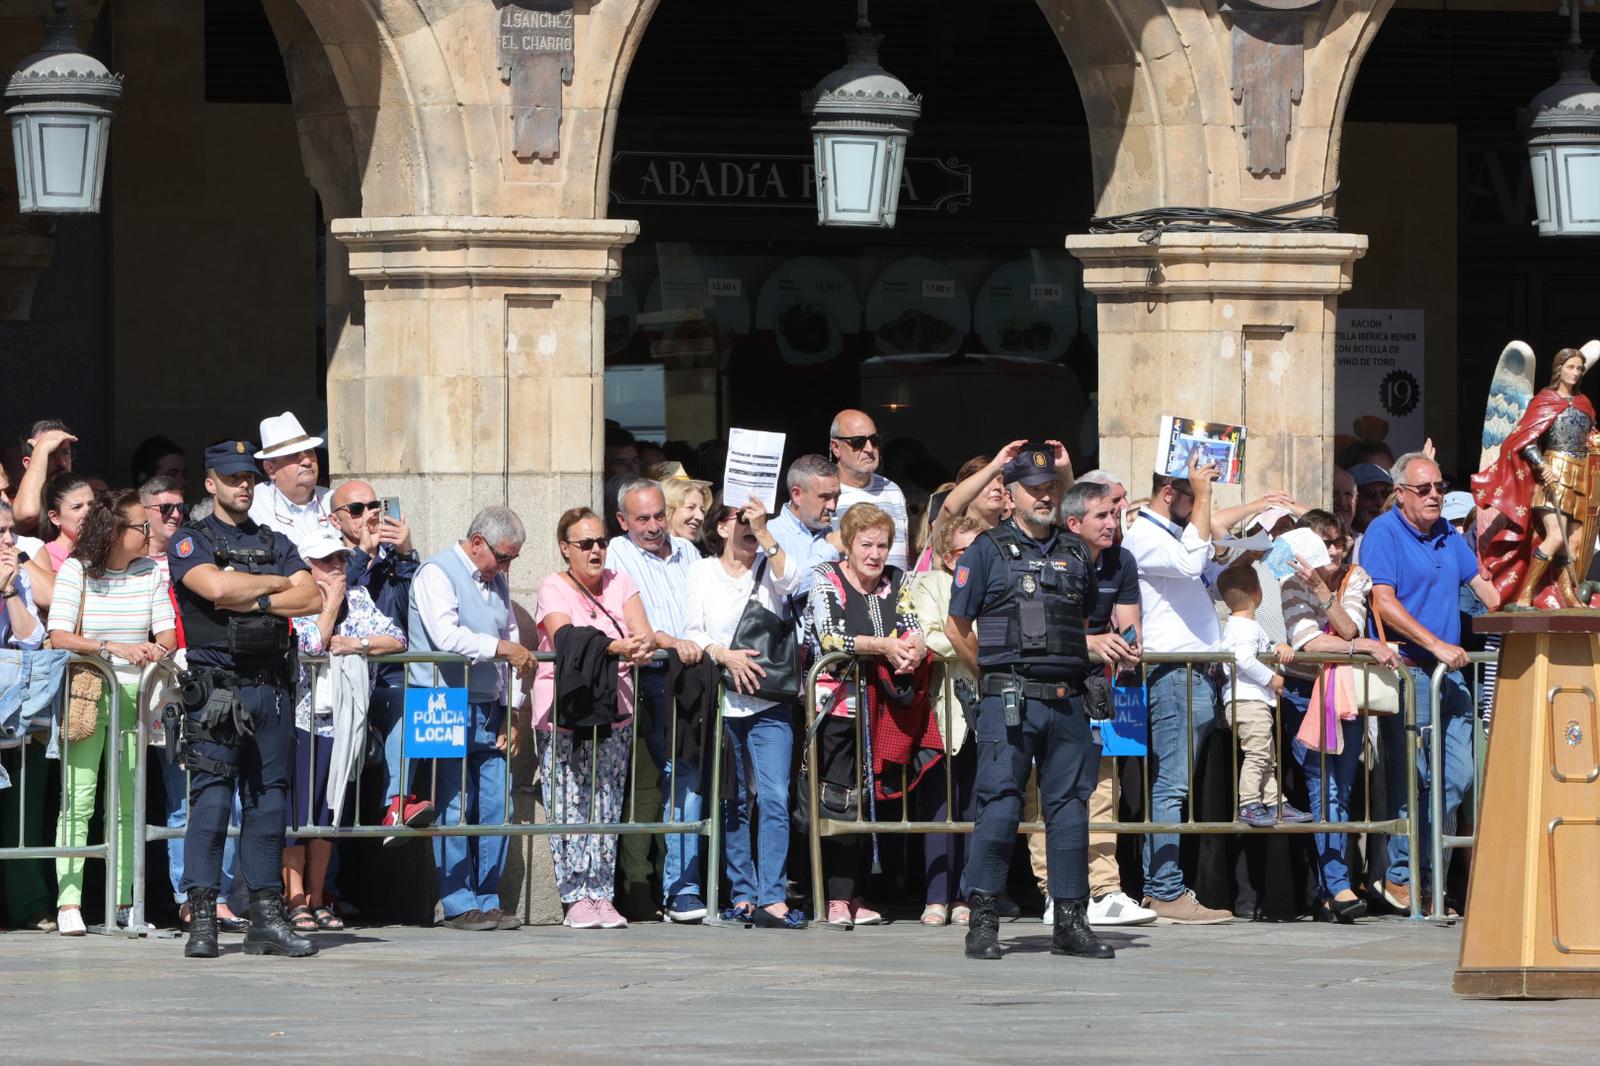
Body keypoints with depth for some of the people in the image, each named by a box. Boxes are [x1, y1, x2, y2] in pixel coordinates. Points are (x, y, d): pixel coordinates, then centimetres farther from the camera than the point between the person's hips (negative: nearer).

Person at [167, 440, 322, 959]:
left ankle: (267, 917, 8)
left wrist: (253, 601, -10)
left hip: (272, 687, 5)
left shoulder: (275, 544, 18)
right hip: (215, 688, -5)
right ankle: (201, 920, -9)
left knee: (269, 799, 5)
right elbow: (216, 587, -16)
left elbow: (311, 598, 4)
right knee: (212, 799, -9)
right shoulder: (191, 541, 4)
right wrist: (277, 584, -1)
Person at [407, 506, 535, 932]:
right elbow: (446, 637, -20)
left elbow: (513, 646, 21)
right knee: (455, 808, -7)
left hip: (488, 712, 7)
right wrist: (500, 648, -15)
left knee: (495, 806, 3)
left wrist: (510, 714, 15)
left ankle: (487, 900, 9)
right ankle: (459, 904, -5)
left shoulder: (497, 581, 18)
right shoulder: (437, 574, -5)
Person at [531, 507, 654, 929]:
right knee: (570, 804, -7)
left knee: (607, 805, 2)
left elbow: (644, 635, -1)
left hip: (614, 711, 4)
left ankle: (602, 895, 5)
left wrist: (643, 646, -26)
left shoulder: (620, 583, 11)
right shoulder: (554, 588, -3)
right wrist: (617, 647, -33)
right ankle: (578, 898, -4)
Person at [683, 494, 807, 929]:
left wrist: (764, 532, -17)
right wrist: (724, 655, -15)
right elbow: (692, 632, 2)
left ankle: (773, 898, -16)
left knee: (774, 798, -12)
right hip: (721, 700, 1)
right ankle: (743, 894, 11)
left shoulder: (768, 567, 9)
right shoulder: (702, 572, 8)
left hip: (769, 703, -1)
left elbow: (791, 581, -14)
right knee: (733, 803, 5)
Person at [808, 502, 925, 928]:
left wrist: (914, 647, -20)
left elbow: (914, 628, 3)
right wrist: (882, 645, -24)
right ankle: (838, 898, -11)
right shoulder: (826, 580, 0)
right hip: (837, 702, -5)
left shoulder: (896, 581, 13)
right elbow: (830, 637, -13)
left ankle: (856, 896, 11)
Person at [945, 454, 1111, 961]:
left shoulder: (1076, 553, 15)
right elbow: (957, 628, 3)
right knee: (1000, 803, -9)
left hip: (1066, 700, 5)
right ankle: (983, 920, -6)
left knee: (1069, 805, 5)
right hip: (1009, 703, -5)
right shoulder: (988, 551, 1)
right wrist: (993, 675, 6)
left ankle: (1071, 922, 9)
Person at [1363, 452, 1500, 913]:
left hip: (1447, 670, 7)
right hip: (1404, 668, -7)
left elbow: (1481, 583, 25)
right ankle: (1401, 876, 0)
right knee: (1413, 777, -8)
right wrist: (1436, 645, -20)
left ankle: (1426, 873, 10)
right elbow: (1384, 603, -15)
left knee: (1458, 775, 2)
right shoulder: (1383, 533, -6)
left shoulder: (1447, 535, 16)